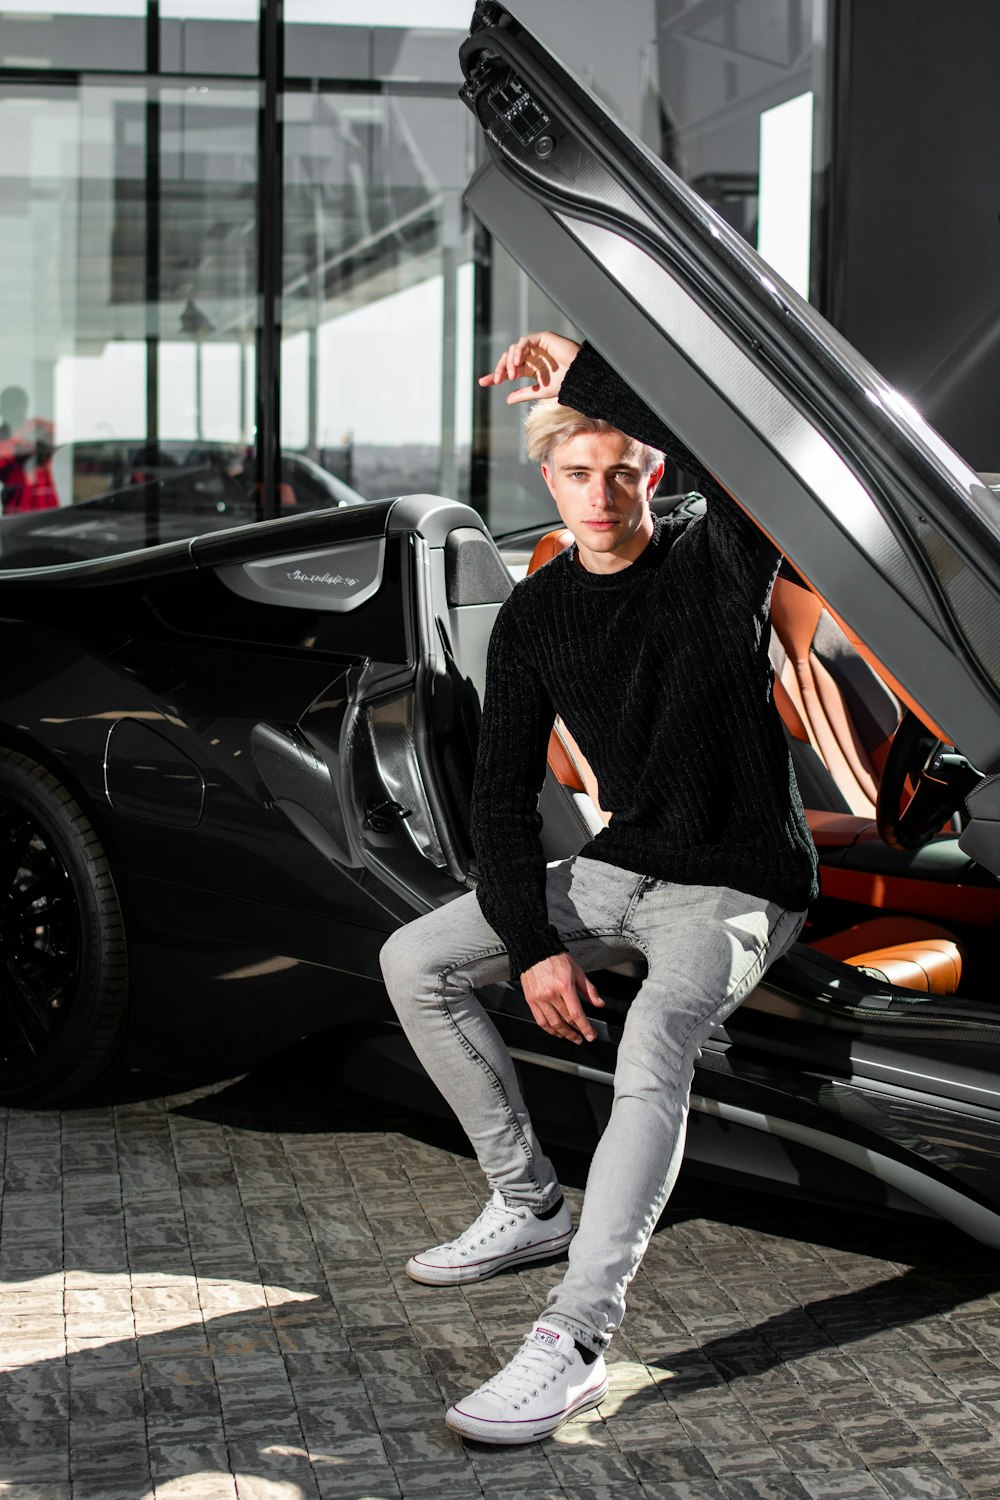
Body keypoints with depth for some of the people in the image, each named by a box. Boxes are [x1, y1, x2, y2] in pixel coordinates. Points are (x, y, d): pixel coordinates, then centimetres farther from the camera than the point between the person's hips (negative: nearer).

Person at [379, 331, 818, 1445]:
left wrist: (586, 375, -31)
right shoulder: (534, 616, 2)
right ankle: (529, 1204, 9)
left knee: (655, 1046, -34)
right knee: (415, 963, -3)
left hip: (742, 885, -6)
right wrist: (535, 945, -12)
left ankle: (573, 1345, -35)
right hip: (621, 869, 6)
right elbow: (502, 795, 1)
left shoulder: (717, 565, -10)